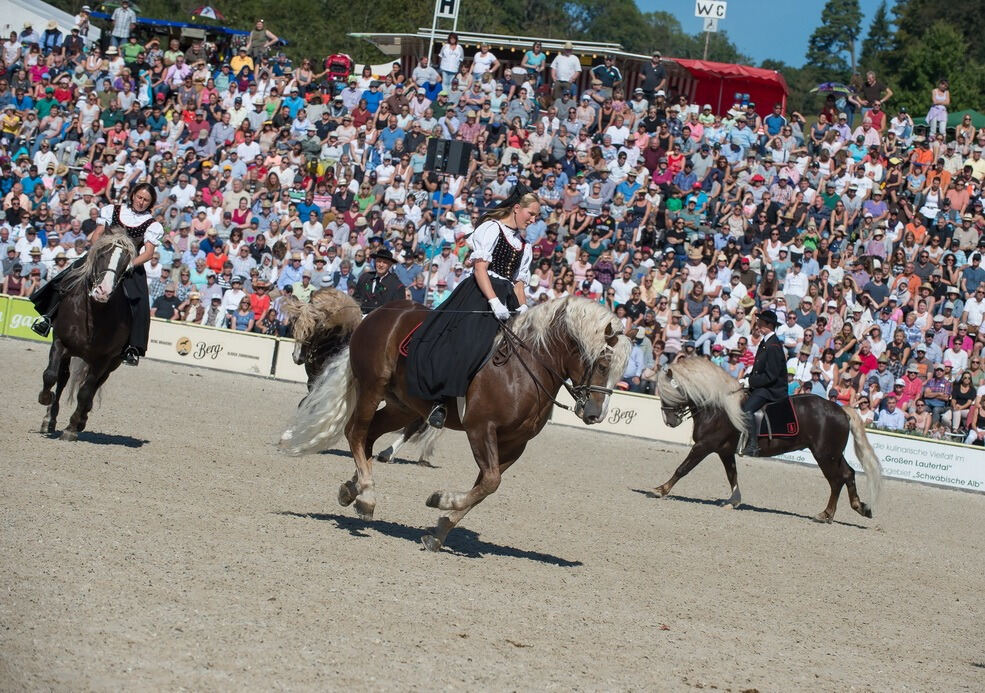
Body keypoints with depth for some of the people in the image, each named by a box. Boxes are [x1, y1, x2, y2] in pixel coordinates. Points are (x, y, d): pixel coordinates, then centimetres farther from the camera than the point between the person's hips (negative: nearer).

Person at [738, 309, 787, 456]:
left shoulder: (773, 346, -18)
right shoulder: (764, 342, 14)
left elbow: (770, 376, -21)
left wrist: (750, 382, -16)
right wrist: (746, 379, 4)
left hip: (772, 389, -11)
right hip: (762, 386, 11)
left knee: (746, 409, -28)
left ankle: (753, 445, -29)